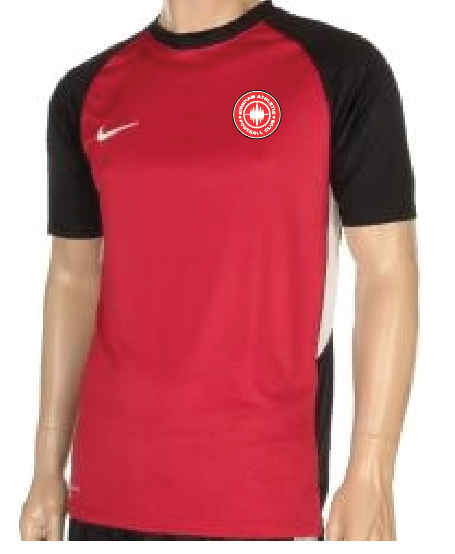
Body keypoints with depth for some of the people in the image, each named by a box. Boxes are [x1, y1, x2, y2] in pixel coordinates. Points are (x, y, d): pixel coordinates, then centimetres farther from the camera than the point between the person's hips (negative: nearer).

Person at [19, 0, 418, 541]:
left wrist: (370, 481, -10)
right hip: (110, 477, 4)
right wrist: (47, 468, 11)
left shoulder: (340, 69, -4)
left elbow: (387, 273, -5)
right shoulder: (86, 92, 8)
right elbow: (73, 279, 14)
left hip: (265, 482, -4)